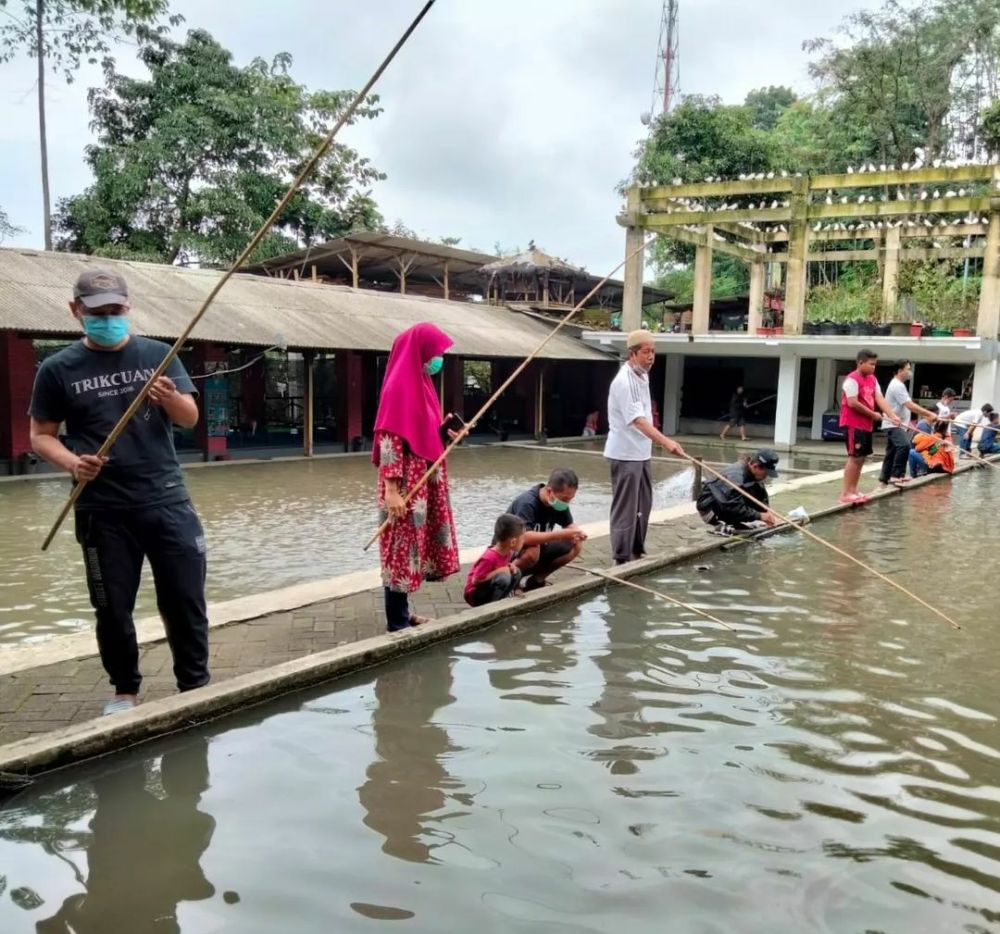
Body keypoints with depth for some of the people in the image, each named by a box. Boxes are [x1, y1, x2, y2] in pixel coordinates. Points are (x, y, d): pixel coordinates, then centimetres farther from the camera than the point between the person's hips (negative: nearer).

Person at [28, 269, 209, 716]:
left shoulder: (158, 355, 4)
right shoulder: (58, 369, 2)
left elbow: (191, 418, 1)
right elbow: (41, 435, 5)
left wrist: (171, 399, -21)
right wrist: (71, 462, -16)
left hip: (167, 500, 1)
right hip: (103, 510, 0)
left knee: (186, 599, 4)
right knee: (113, 607, 8)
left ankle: (196, 686, 20)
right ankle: (125, 690, 28)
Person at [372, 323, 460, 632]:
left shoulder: (420, 384, 12)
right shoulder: (399, 386, -16)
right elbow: (389, 439, -21)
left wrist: (444, 429, 2)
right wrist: (391, 489, -24)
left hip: (423, 480, 10)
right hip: (405, 483, -10)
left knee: (414, 542, 14)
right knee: (402, 546, -2)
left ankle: (402, 612, 24)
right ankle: (397, 621, 6)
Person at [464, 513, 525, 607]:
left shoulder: (508, 552, -5)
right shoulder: (489, 557, -30)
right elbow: (476, 580, -27)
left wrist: (511, 566, -10)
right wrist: (500, 571, -26)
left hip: (489, 589, 9)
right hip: (475, 594, -9)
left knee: (516, 572, -2)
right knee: (504, 577, -29)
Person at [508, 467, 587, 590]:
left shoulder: (559, 502, -8)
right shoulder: (527, 503, -30)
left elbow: (570, 524, 7)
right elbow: (523, 537, -42)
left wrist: (577, 532, -18)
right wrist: (560, 535, -43)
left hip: (538, 548, 8)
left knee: (575, 545, -9)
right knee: (532, 551, -38)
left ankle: (536, 579, 5)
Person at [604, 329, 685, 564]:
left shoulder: (642, 376, 9)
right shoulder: (624, 381, -21)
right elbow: (638, 420, -31)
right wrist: (666, 442, -41)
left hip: (641, 452, 10)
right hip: (625, 454, -10)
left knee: (643, 505, 17)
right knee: (625, 508, -4)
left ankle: (637, 552, 29)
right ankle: (622, 559, 4)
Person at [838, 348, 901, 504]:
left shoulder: (872, 379, 13)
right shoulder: (852, 379, -14)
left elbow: (879, 399, 5)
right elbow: (852, 403, -21)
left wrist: (892, 415, -10)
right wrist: (873, 414, -12)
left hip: (866, 424, 9)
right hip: (853, 424, -9)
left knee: (862, 457, 11)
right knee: (855, 457, -9)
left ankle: (853, 490, 18)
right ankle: (846, 493, -6)